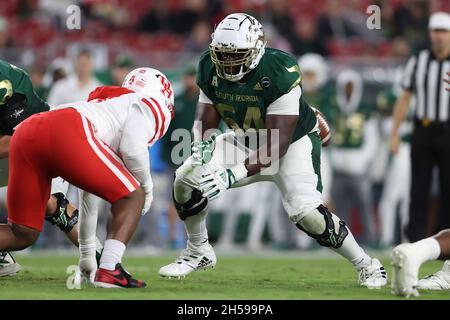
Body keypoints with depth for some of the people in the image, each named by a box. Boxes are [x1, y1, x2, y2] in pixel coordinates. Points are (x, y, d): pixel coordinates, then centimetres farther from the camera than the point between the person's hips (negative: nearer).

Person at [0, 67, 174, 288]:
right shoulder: (147, 105, 21)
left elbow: (90, 193, 45)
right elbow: (132, 149, -2)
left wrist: (87, 254, 50)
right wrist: (146, 184, 19)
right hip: (67, 134, -7)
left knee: (22, 235, 15)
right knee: (133, 196, 9)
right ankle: (108, 270, -8)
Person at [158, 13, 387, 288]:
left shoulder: (279, 73, -34)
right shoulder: (212, 70, -15)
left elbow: (277, 146, -35)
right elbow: (205, 122, -7)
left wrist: (233, 175, -44)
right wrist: (202, 147, -33)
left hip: (295, 142, -6)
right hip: (248, 140, 6)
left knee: (305, 211, -26)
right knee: (186, 178, -10)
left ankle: (367, 266, -5)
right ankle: (199, 253, 13)